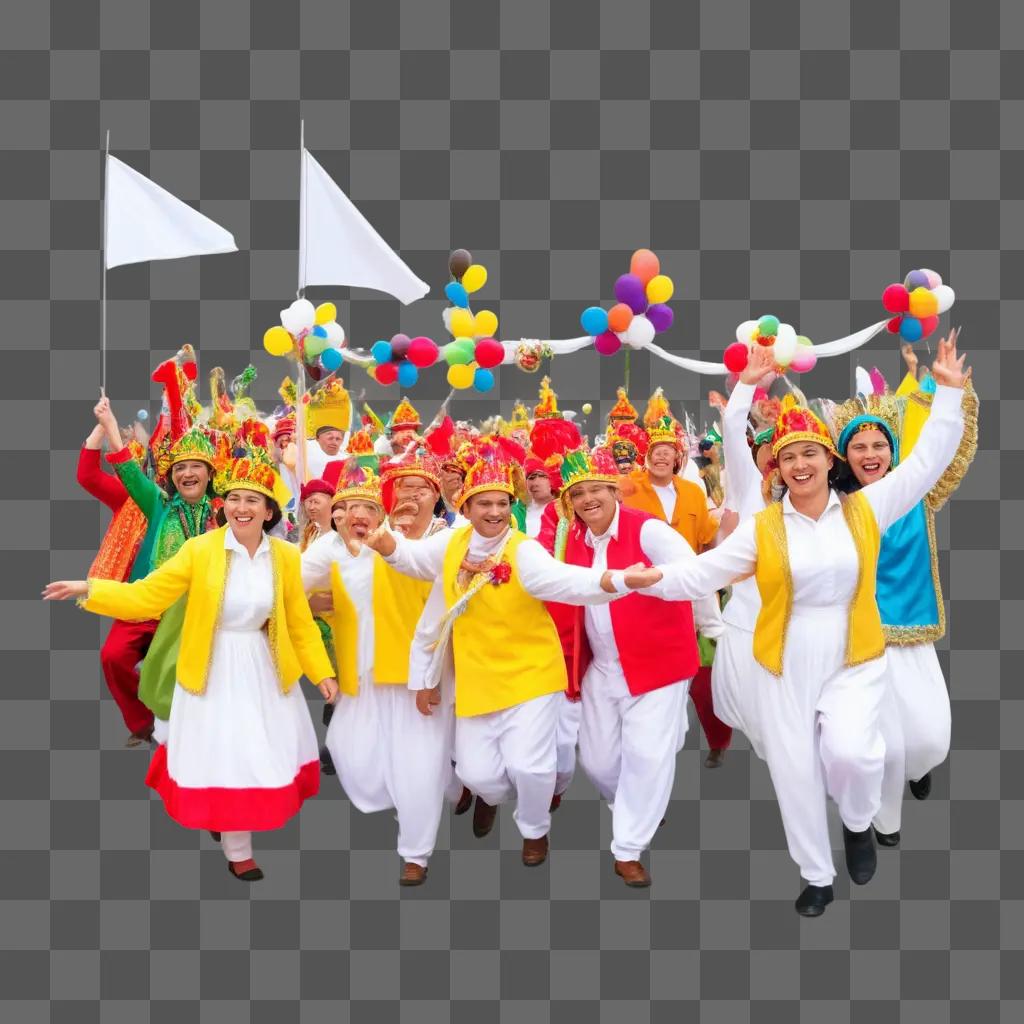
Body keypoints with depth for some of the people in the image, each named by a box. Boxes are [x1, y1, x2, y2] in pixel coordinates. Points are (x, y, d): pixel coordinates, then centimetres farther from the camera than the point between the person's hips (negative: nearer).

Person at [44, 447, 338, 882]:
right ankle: (237, 850, 28)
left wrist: (322, 672, -2)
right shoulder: (199, 549, -13)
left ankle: (235, 826, 42)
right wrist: (89, 589, -23)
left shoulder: (285, 556, -7)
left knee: (265, 752, 13)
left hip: (264, 668, 3)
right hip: (214, 670, -2)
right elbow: (147, 596, -12)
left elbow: (300, 623, -1)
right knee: (223, 756, 6)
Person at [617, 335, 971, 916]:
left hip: (855, 661, 0)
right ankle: (818, 878, 33)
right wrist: (653, 580, -22)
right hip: (785, 668, 1)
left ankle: (860, 823, 14)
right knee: (796, 775, 8)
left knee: (849, 751, -24)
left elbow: (926, 462, 2)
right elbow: (704, 573, -6)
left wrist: (949, 393, -1)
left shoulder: (865, 510, 0)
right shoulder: (763, 528, -3)